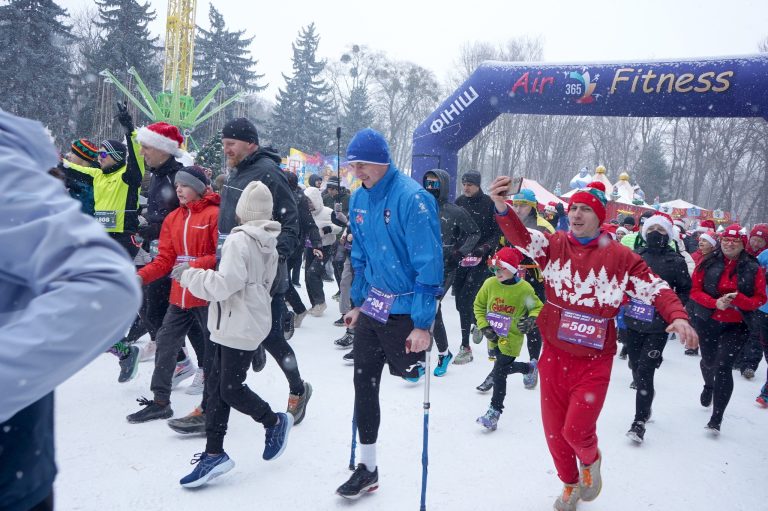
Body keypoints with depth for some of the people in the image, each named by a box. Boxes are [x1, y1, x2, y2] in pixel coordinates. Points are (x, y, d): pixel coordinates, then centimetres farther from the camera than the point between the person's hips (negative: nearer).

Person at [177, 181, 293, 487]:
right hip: (240, 323, 9)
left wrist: (191, 276, -9)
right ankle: (214, 453, 14)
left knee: (231, 389, 0)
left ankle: (274, 421, 22)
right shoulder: (268, 243, 9)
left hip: (239, 327, -9)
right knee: (216, 384, 10)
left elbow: (225, 284, -24)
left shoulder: (238, 241, -18)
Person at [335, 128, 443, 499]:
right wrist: (358, 302, 17)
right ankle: (367, 468, 22)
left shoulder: (412, 198, -18)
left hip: (404, 311, -7)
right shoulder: (359, 198, 5)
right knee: (363, 383, 10)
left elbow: (429, 263, -19)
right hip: (372, 305, 7)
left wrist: (423, 324, -20)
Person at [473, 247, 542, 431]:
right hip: (494, 337, 5)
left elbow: (538, 308, 0)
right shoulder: (490, 284, -6)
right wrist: (484, 326, -4)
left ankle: (494, 411, 2)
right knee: (505, 366, 21)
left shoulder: (524, 289, -14)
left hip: (512, 338, -5)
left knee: (499, 372, -10)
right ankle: (529, 367, 52)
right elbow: (479, 305, 6)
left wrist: (531, 320, -20)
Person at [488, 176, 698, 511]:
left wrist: (677, 317, -22)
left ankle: (590, 460, 33)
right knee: (554, 430, 13)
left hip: (594, 360, -2)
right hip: (554, 355, 3)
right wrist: (502, 207, -40)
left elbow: (656, 289, -3)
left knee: (577, 430, -6)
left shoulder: (619, 256, -5)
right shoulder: (555, 245, -2)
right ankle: (570, 484, 42)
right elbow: (520, 237, -20)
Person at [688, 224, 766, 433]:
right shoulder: (707, 263, -5)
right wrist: (715, 302, -21)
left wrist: (738, 299, -23)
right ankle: (709, 385, 58)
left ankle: (717, 417, -5)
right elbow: (695, 291, -5)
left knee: (724, 366, -14)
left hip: (736, 325, -2)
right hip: (707, 322, 2)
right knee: (709, 360, 22)